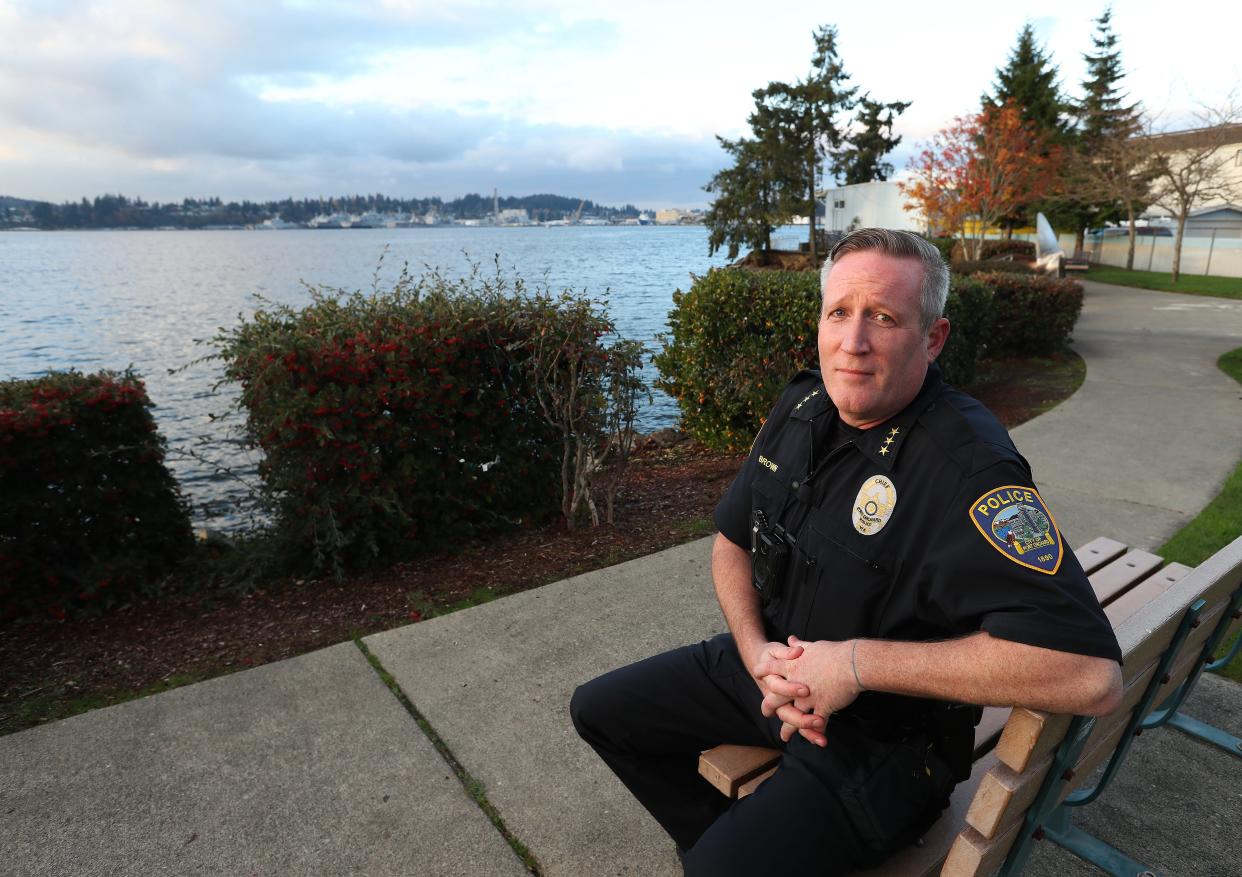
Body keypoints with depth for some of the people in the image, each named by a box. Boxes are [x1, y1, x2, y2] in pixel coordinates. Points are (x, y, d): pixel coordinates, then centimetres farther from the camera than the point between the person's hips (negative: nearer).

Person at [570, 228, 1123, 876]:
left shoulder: (966, 469, -27)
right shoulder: (802, 407, -3)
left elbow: (1092, 674, -34)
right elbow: (732, 540, 7)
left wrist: (860, 663, -30)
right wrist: (756, 651, -12)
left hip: (885, 737, -6)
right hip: (771, 666, 7)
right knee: (600, 709, 11)